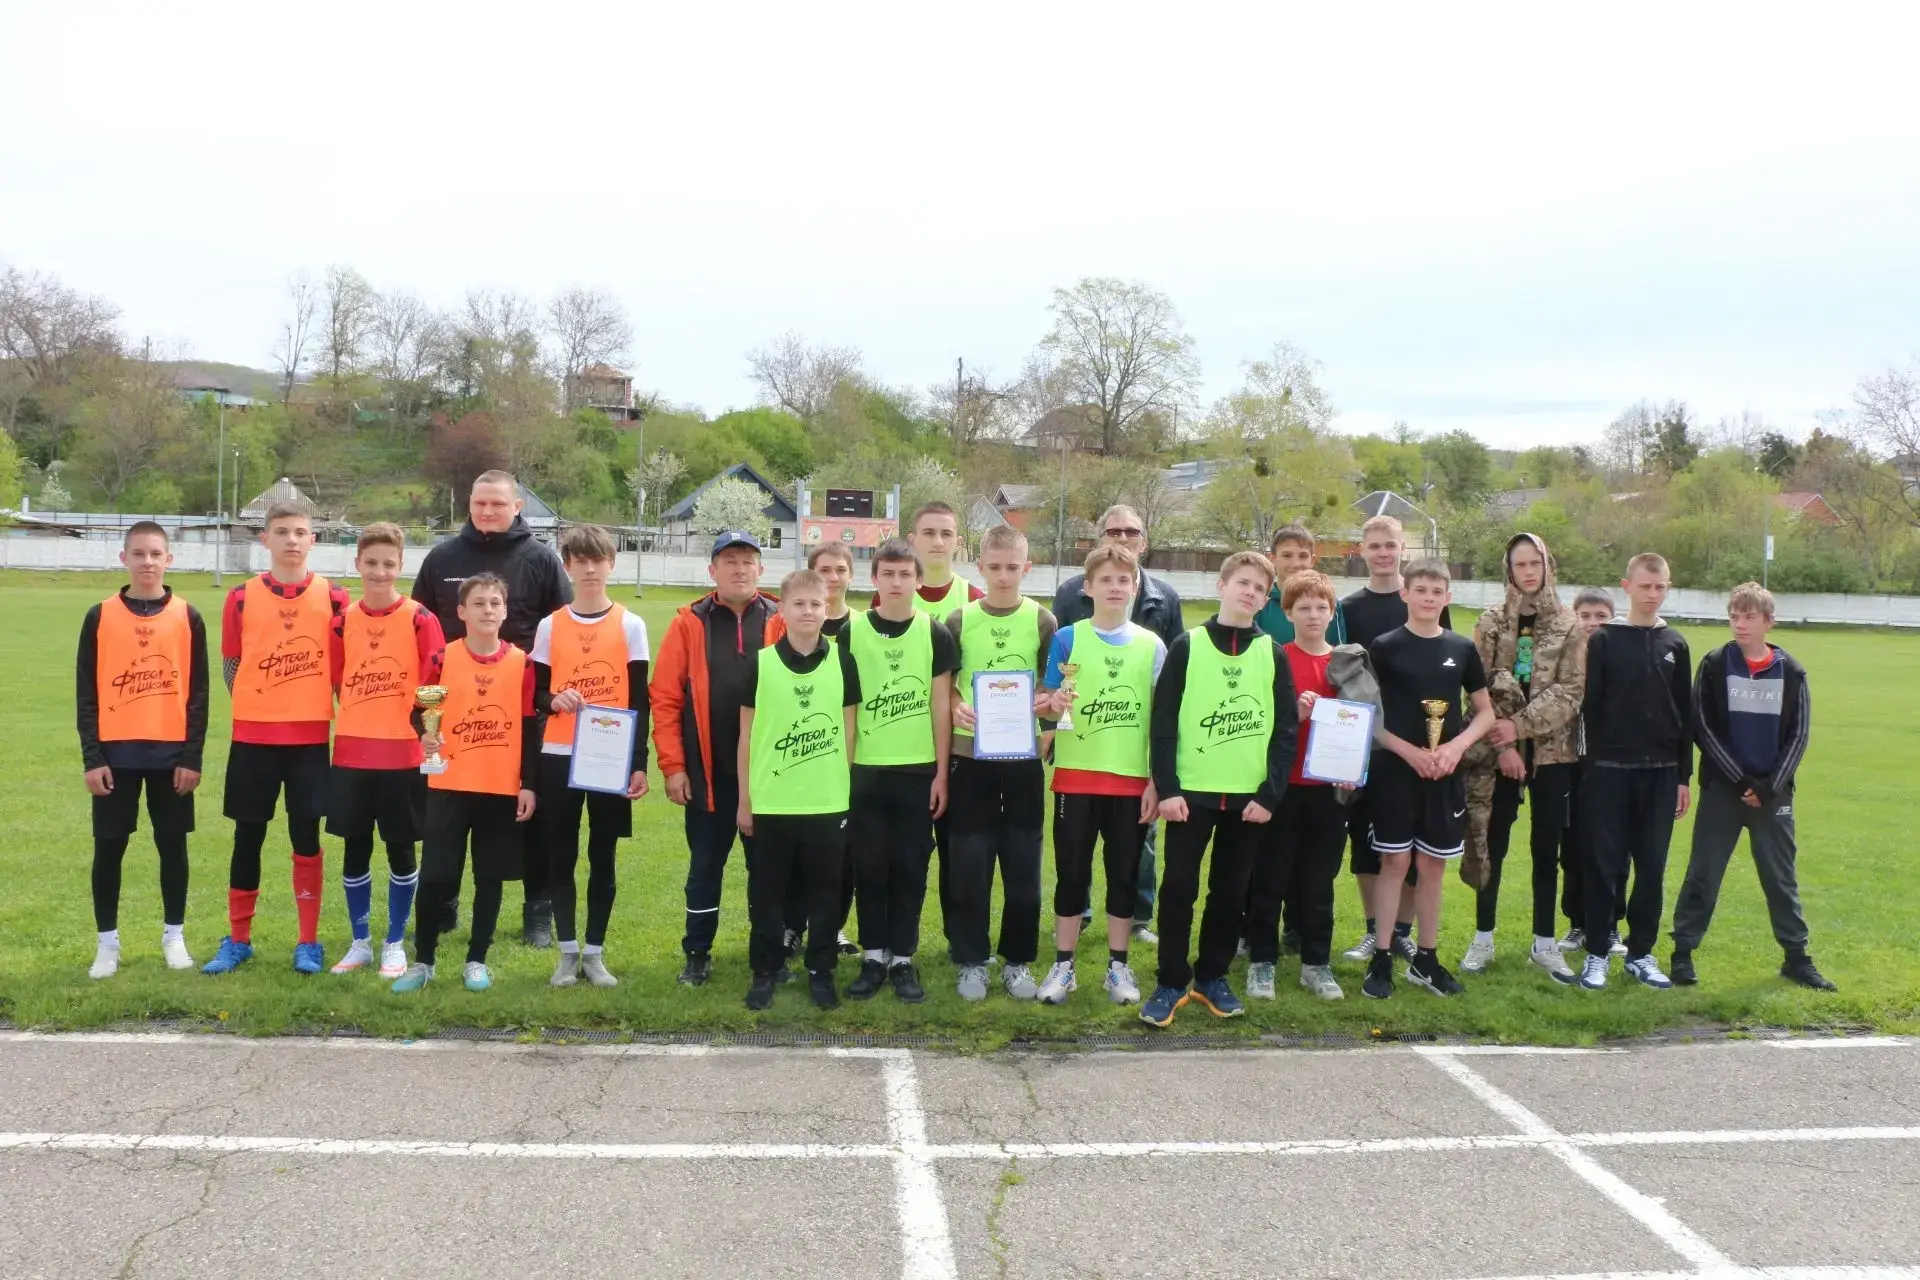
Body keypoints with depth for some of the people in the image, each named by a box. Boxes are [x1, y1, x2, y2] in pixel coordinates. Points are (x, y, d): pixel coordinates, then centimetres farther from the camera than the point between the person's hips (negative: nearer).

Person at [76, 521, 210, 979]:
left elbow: (198, 692, 2)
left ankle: (174, 935, 20)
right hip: (116, 751, 0)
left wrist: (193, 756, -4)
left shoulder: (188, 617, 2)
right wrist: (91, 757, -5)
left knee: (173, 845, 7)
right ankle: (107, 942, 17)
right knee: (108, 847, 5)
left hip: (171, 751, 0)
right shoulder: (100, 617, 1)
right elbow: (86, 692, 2)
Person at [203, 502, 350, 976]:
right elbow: (230, 664, 8)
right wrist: (256, 706, 1)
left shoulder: (333, 598, -1)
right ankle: (238, 940, 21)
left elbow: (341, 669, 4)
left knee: (306, 837, 3)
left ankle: (309, 943, 12)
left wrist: (344, 720, -1)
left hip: (310, 737, -1)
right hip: (253, 736, 1)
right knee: (248, 836, 9)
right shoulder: (242, 597, 1)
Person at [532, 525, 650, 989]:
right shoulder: (550, 626, 3)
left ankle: (595, 953, 15)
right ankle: (567, 952, 16)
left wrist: (639, 764, -5)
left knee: (602, 859, 5)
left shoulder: (630, 625, 1)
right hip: (558, 757, 1)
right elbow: (535, 695, 6)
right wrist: (553, 700, -18)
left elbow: (639, 700, 0)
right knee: (560, 858, 5)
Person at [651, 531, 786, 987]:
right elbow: (665, 698, -3)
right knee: (705, 867, 11)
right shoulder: (690, 623, 0)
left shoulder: (781, 621, 1)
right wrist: (672, 765, -7)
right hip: (708, 773, 0)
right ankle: (697, 955, 23)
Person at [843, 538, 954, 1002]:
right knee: (869, 866, 6)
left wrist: (942, 772, -1)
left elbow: (941, 707, 2)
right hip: (866, 770, 0)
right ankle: (873, 957, 17)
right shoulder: (852, 632, -1)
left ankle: (903, 959, 15)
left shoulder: (935, 634, 0)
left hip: (918, 771, 0)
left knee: (910, 867, 5)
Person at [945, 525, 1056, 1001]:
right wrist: (955, 707, -15)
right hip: (971, 755, 0)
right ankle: (971, 962, 16)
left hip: (1023, 757, 0)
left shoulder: (1042, 621, 0)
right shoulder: (959, 620, 0)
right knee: (971, 865, 3)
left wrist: (1047, 700, -17)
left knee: (1023, 865, 6)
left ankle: (1018, 961, 20)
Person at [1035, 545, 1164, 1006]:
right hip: (1076, 775, -1)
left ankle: (1119, 965, 20)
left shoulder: (1152, 646, 2)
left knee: (1124, 872, 8)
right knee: (1071, 871, 5)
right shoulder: (1068, 638, -1)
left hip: (1132, 778, 1)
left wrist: (1156, 781, -2)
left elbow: (1160, 720, 3)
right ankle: (1063, 965, 16)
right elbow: (1047, 704, 2)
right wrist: (1053, 703, -22)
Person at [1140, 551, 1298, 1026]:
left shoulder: (1273, 655, 5)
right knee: (1178, 889, -2)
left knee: (1231, 892, 9)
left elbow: (1286, 729, 3)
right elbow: (1163, 722, -3)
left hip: (1250, 796, 2)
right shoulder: (1186, 647, 0)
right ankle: (1171, 983, 10)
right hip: (1190, 792, -2)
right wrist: (1166, 787, -10)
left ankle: (1212, 977, 23)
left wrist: (1270, 794, -5)